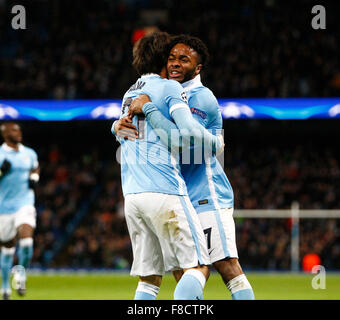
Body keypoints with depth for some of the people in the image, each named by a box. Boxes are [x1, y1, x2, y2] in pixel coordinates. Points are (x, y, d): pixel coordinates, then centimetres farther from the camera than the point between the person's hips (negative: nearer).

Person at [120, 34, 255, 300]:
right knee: (181, 270, 8)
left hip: (207, 197, -9)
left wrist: (148, 108, -22)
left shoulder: (202, 98, -11)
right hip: (180, 199, 9)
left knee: (227, 266, -14)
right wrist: (121, 125, -7)